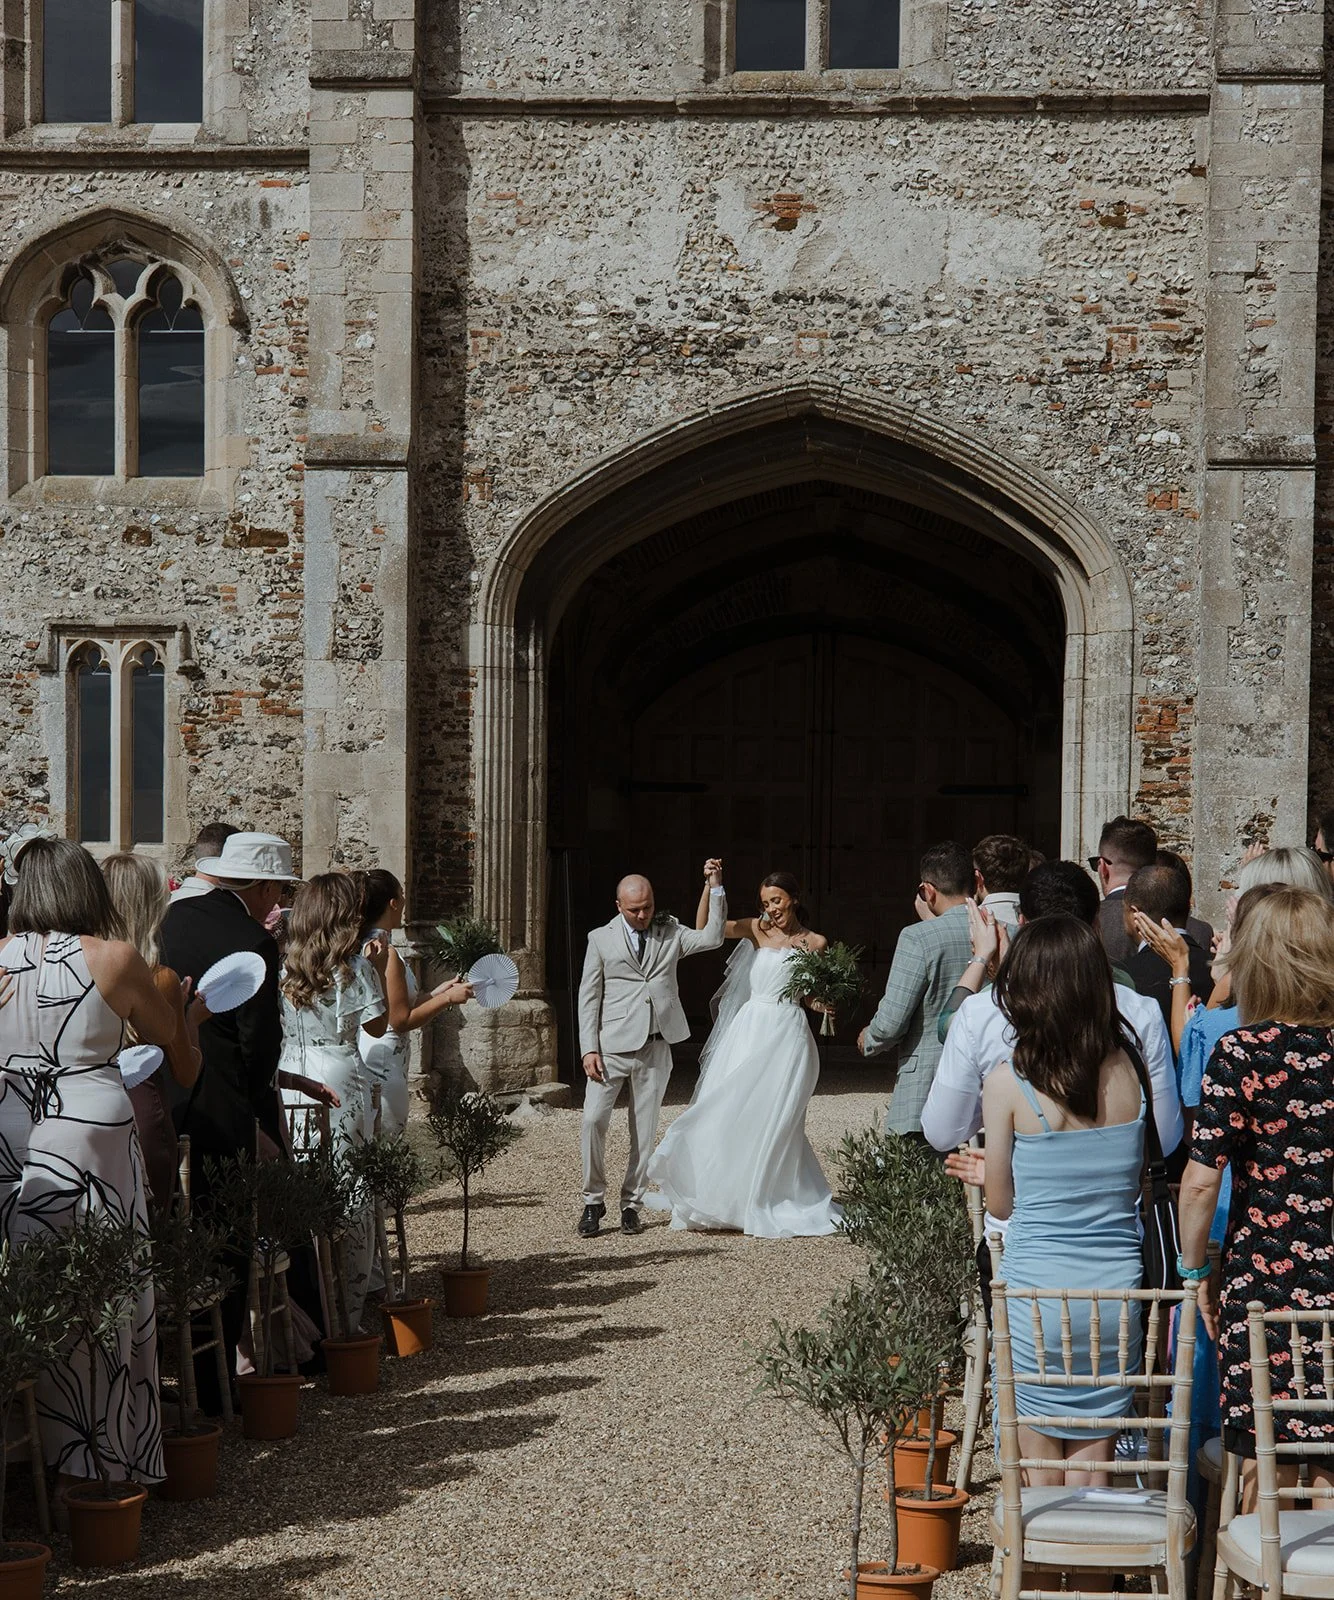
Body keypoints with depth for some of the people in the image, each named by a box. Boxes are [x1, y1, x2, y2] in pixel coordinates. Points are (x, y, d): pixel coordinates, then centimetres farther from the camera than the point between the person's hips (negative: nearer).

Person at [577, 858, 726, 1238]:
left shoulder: (670, 933, 11)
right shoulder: (601, 939, 5)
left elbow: (712, 937, -1)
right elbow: (588, 997, 3)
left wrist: (715, 887, -7)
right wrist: (589, 1049, -5)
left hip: (655, 1049, 2)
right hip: (612, 1046, -2)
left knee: (645, 1128, 5)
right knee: (594, 1120, -10)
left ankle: (631, 1204, 15)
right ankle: (593, 1201, 3)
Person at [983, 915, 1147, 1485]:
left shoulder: (1008, 1084, -12)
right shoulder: (1127, 1072, -3)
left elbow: (1001, 1203, -2)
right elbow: (1136, 1182, 8)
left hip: (1036, 1290, -3)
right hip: (1116, 1288, 3)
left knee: (1041, 1475, 10)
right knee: (1093, 1470, 13)